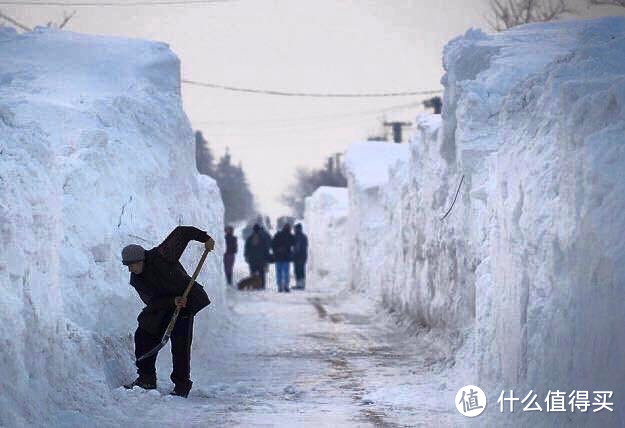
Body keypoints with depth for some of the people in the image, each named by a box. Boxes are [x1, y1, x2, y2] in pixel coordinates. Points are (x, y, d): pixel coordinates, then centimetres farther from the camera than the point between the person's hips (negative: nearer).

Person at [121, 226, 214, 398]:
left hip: (186, 302, -6)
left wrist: (204, 238, -10)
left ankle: (182, 386, -5)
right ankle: (147, 379, 10)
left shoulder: (160, 256, -21)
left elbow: (181, 232, -12)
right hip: (162, 309, 6)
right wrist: (173, 301, -28)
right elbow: (151, 301, -11)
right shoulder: (136, 280, -5)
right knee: (143, 337, 0)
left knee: (180, 345, -13)